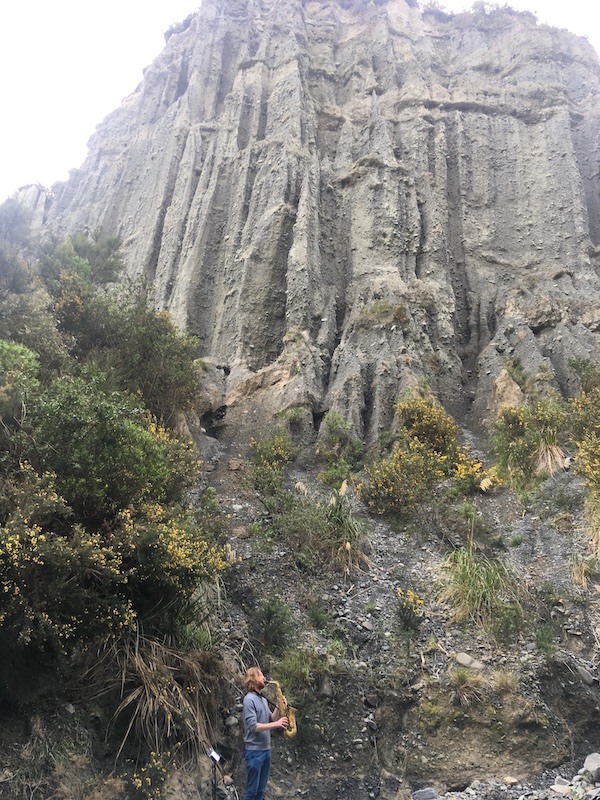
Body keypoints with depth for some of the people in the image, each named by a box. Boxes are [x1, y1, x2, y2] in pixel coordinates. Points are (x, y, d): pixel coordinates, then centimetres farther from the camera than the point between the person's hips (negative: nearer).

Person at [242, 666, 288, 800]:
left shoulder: (263, 699, 14)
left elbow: (270, 720, 13)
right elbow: (253, 726, -21)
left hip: (266, 749, 8)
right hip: (254, 750, -8)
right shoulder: (249, 699, -14)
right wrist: (276, 724, -23)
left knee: (261, 789, 12)